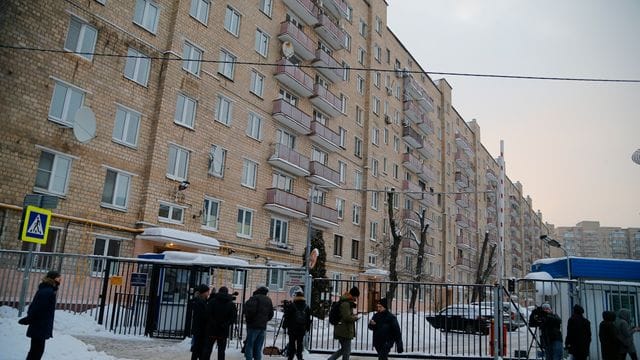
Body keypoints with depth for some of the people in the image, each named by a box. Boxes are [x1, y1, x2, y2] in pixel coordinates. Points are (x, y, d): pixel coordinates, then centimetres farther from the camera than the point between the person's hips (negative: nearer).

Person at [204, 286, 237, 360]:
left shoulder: (212, 301, -1)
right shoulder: (231, 304, 3)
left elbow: (208, 314, -10)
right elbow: (233, 318, -5)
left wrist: (213, 324, -5)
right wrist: (225, 325, -3)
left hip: (212, 330, -1)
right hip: (224, 331, 1)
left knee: (207, 349, 9)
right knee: (221, 350, 7)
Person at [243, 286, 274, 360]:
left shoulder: (255, 298, -6)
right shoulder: (269, 300, 17)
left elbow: (251, 309, -19)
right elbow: (271, 314, 19)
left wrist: (248, 319, -4)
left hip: (254, 326, -6)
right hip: (263, 326, 6)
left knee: (249, 346, -2)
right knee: (258, 348, 10)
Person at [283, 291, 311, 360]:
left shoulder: (291, 306, -7)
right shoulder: (306, 307, 5)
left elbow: (287, 317, -5)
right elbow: (308, 319, 10)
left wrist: (284, 325, 4)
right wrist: (308, 328, 16)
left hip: (292, 329, -3)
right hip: (302, 329, 3)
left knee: (292, 343, 4)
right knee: (300, 343, 9)